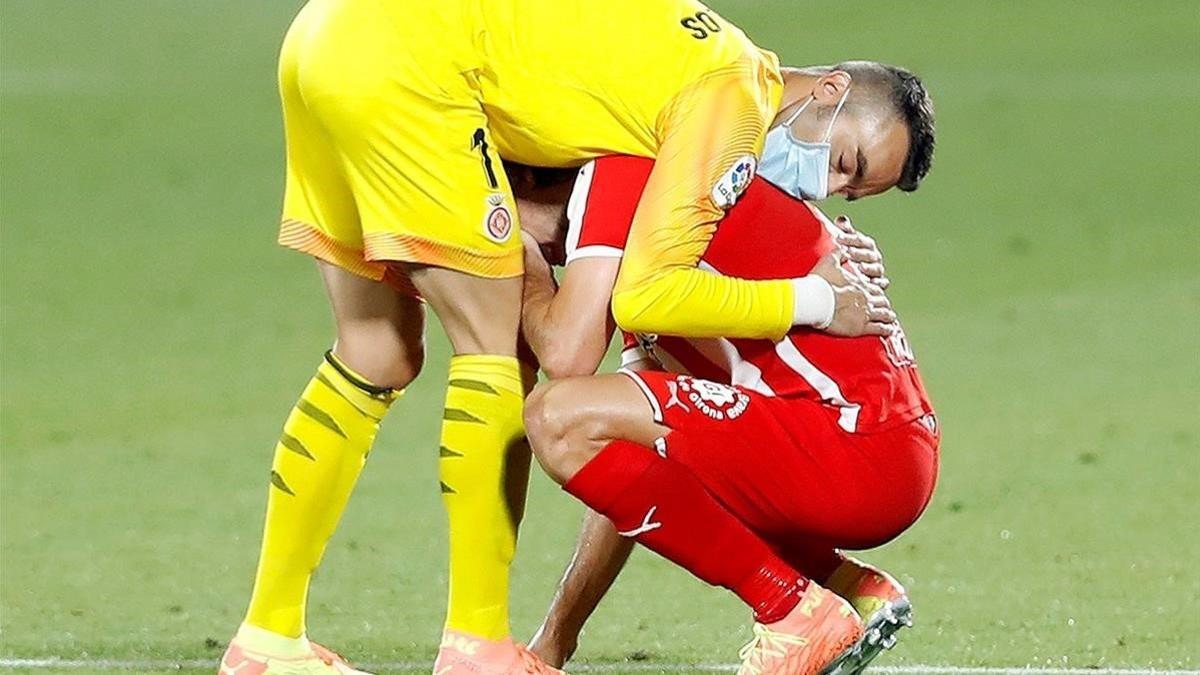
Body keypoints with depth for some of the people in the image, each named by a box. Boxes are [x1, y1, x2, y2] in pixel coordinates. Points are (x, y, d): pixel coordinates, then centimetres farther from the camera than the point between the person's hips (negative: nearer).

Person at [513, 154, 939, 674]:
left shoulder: (614, 170, -3)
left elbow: (568, 351, -16)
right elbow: (626, 480, 27)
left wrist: (530, 275, 7)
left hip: (858, 445, -10)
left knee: (564, 419, -19)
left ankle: (795, 610, -10)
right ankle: (851, 587, 17)